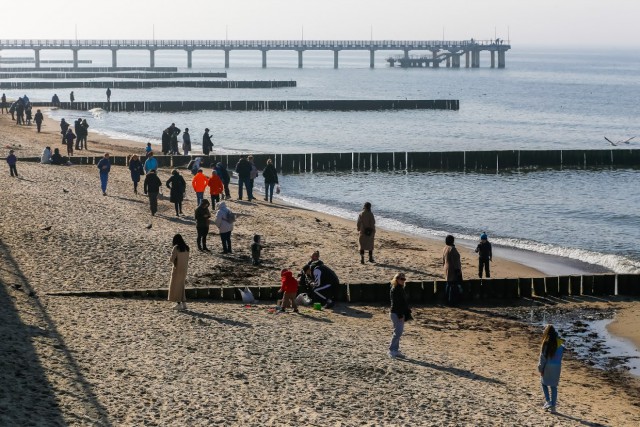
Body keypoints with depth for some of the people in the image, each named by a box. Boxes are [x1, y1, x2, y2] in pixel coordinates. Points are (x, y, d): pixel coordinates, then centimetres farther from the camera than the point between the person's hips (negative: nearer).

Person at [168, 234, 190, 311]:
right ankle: (183, 303, 15)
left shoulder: (176, 248, -16)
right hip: (184, 269, 7)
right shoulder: (186, 248, 5)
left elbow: (172, 259, -18)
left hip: (177, 269, -7)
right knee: (181, 286, 17)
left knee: (176, 286, 2)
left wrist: (170, 260, 4)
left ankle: (178, 304, 0)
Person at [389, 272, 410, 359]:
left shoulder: (401, 289, 14)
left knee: (399, 332, 11)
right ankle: (391, 350, -7)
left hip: (401, 314, 10)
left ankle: (396, 350, 17)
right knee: (398, 332, -11)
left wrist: (407, 312, 15)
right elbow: (395, 303, -20)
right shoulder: (394, 290, -15)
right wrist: (400, 315, -21)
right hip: (396, 314, -10)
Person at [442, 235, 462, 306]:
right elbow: (455, 261, -20)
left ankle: (447, 300, 20)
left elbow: (443, 260, 17)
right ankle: (452, 302, -4)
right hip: (453, 270, -9)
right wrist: (457, 270, -18)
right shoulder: (452, 249, -19)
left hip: (447, 270, 9)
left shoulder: (445, 249, 8)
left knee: (448, 285, 15)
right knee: (453, 286, -5)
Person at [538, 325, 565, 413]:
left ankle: (548, 401, 1)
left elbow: (543, 356, -11)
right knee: (554, 386, 11)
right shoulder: (560, 343, 0)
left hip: (547, 366, -4)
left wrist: (540, 368, -6)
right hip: (557, 366, 4)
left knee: (544, 383, 16)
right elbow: (561, 355, 3)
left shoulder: (546, 342, -12)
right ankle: (553, 406, 9)